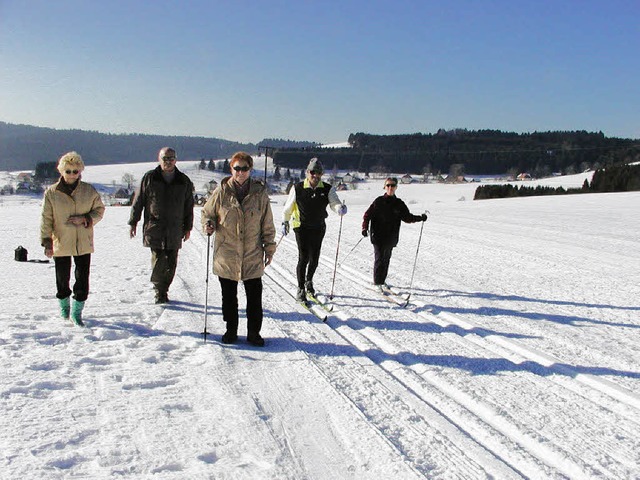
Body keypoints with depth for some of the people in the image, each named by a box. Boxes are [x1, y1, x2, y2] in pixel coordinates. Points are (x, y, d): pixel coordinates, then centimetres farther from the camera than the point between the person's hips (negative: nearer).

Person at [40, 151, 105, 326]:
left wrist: (85, 218, -11)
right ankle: (64, 306, 37)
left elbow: (99, 210, 8)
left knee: (82, 279, 0)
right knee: (62, 278, 11)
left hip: (84, 243, 0)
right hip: (60, 244, 0)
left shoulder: (89, 191, 0)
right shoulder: (51, 192, -2)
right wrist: (47, 241, -8)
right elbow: (46, 219, -1)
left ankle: (77, 312, 15)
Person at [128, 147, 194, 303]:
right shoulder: (149, 178, 3)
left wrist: (188, 227, 13)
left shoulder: (184, 181, 8)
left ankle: (164, 290, 19)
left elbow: (189, 206, 14)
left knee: (171, 264, 4)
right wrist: (133, 222, 6)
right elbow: (138, 201, 7)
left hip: (175, 230, 2)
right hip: (154, 228, -2)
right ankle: (159, 291, 7)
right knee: (158, 261, -8)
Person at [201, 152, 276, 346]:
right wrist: (209, 224, -13)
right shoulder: (221, 191, -2)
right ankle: (231, 330, 28)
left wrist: (269, 248, 5)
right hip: (226, 255, 0)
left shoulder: (260, 193, 0)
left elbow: (267, 224, 5)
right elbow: (207, 212, 8)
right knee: (229, 296, 12)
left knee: (255, 297, 4)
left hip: (253, 255, 0)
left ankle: (254, 332, 18)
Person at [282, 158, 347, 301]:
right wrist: (285, 222, 12)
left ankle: (309, 281, 36)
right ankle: (301, 289, 5)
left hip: (318, 229, 3)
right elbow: (288, 207, 4)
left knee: (314, 259, 9)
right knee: (303, 258, -8)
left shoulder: (327, 189, -3)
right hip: (302, 228, -3)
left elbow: (334, 203, -16)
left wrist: (340, 208, -38)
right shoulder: (298, 188, -9)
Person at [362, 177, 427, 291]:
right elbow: (368, 214, -2)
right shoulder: (379, 201, -4)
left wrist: (420, 218, -1)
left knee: (386, 259, 11)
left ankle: (382, 280, 24)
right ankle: (377, 282, 3)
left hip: (391, 237, 4)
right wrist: (365, 228, -13)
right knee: (379, 258, -6)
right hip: (378, 235, -4)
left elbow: (407, 217, 10)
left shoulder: (399, 204, 6)